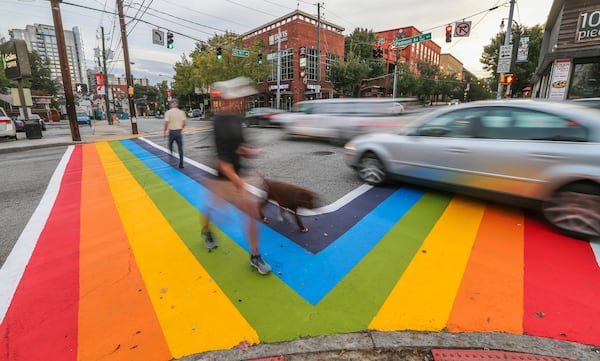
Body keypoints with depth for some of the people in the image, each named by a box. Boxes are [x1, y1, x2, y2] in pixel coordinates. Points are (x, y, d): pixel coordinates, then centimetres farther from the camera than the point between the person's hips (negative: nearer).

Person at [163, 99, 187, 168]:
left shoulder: (168, 112, -6)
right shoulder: (181, 112, 2)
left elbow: (166, 123, -12)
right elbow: (184, 123, -2)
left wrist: (164, 132, -2)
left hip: (171, 132, -2)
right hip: (179, 132, 2)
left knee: (170, 145, 22)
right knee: (180, 148, 4)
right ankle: (181, 164, 2)